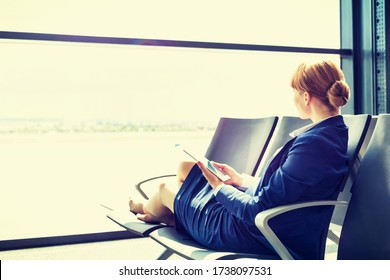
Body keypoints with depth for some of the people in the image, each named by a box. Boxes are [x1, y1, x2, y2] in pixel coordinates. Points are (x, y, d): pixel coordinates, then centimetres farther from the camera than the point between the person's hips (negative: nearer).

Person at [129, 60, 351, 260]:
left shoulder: (313, 144, -32)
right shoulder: (336, 131, -1)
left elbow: (258, 211, -28)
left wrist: (219, 187, -11)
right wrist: (241, 179, 10)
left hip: (259, 237, -9)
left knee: (166, 188, 15)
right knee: (186, 167, 19)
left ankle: (147, 208, 52)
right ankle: (167, 215, 45)